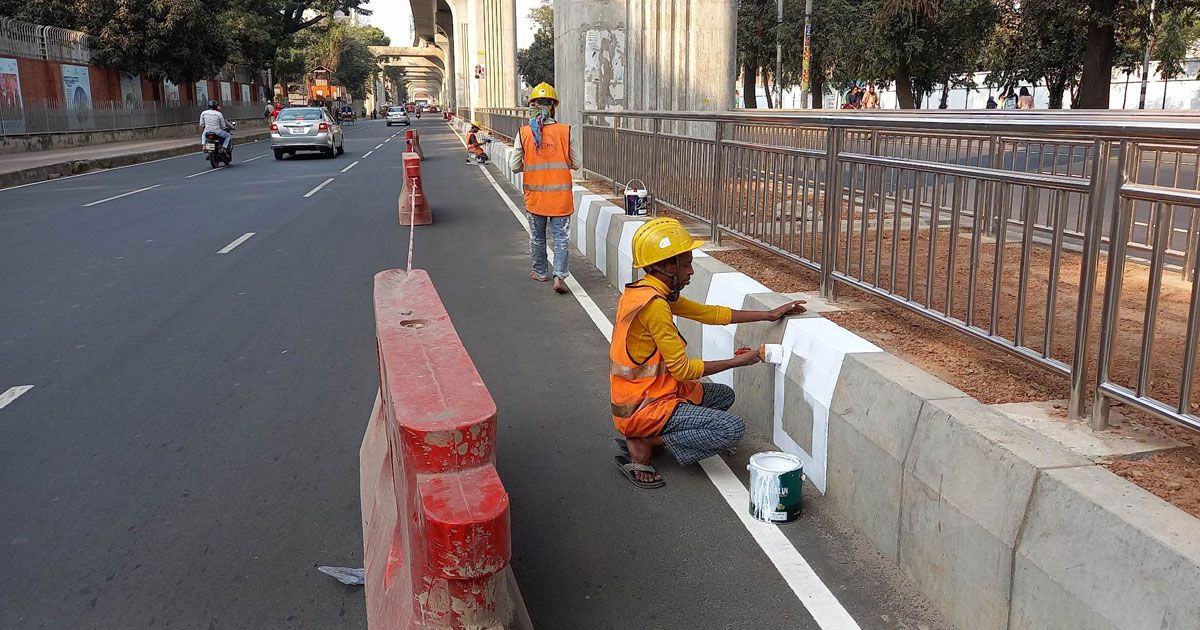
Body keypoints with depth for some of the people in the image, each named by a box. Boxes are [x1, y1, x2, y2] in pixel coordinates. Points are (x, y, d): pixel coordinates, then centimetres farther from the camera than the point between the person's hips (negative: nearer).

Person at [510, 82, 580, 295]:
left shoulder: (524, 133, -7)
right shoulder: (565, 131, -7)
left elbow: (515, 166, -4)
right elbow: (576, 164, -2)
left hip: (535, 194, 1)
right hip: (560, 195, -1)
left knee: (537, 235, 17)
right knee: (561, 236, 5)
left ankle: (540, 272, 30)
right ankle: (559, 276, -4)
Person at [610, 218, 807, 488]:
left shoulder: (649, 292, 7)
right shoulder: (654, 305, -23)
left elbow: (709, 313, 12)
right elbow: (682, 369, -19)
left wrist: (769, 315, 10)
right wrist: (736, 361, -8)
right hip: (645, 407, -10)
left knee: (724, 396, 23)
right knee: (732, 428, -15)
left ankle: (640, 435, 11)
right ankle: (643, 445, -8)